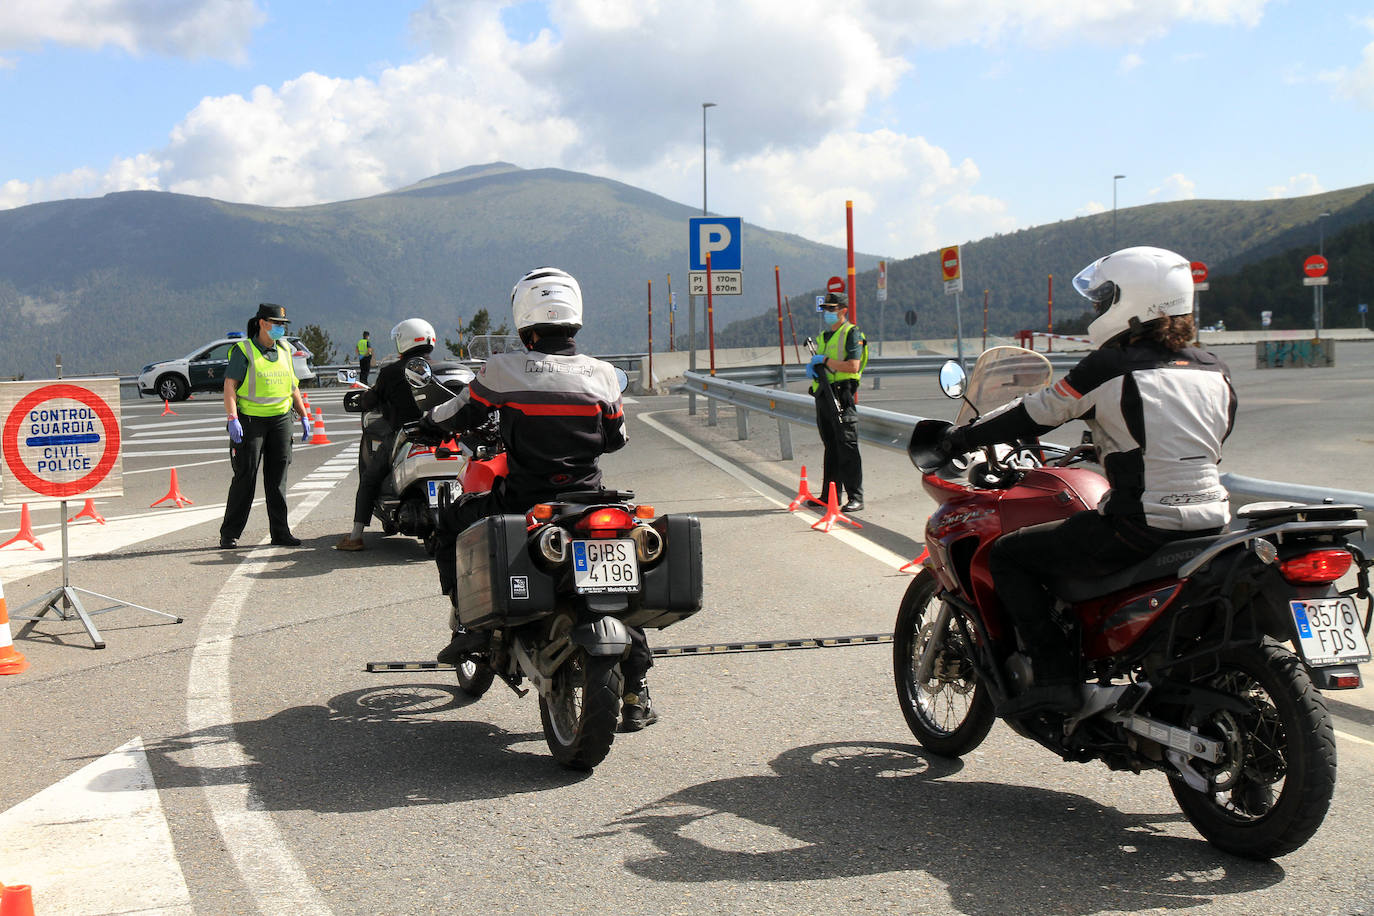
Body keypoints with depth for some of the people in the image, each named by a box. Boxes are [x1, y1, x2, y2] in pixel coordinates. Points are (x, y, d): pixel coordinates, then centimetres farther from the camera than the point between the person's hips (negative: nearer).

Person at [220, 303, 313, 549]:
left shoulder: (284, 351, 14)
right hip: (250, 421, -5)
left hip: (280, 420, 5)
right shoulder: (243, 351, -5)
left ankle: (280, 532, 11)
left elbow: (293, 387, 21)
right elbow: (230, 385, -12)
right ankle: (229, 534, 0)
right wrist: (232, 419, -22)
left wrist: (304, 417, 15)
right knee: (245, 477, -6)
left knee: (277, 478, 6)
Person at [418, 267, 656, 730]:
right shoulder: (602, 374, -1)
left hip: (520, 507, -2)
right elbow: (616, 439, 12)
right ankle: (636, 692, 17)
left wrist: (428, 423, 28)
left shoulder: (502, 370, -9)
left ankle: (470, 621, 14)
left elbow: (455, 416, 6)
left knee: (450, 523, 25)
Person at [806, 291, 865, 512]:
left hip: (841, 396, -8)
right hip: (824, 395, 8)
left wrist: (825, 361, -12)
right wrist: (813, 367, 4)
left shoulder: (851, 334, -6)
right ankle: (830, 495, 18)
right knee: (831, 447, 12)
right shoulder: (825, 336, 21)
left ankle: (855, 497, -10)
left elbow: (853, 366, -17)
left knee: (847, 448, -11)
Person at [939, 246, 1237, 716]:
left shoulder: (1109, 368, -8)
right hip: (1211, 522, 7)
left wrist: (960, 438, 15)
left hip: (1139, 527, -7)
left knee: (1007, 555, 6)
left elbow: (1035, 413, 1)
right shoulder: (1214, 370, 10)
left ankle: (1054, 676, -4)